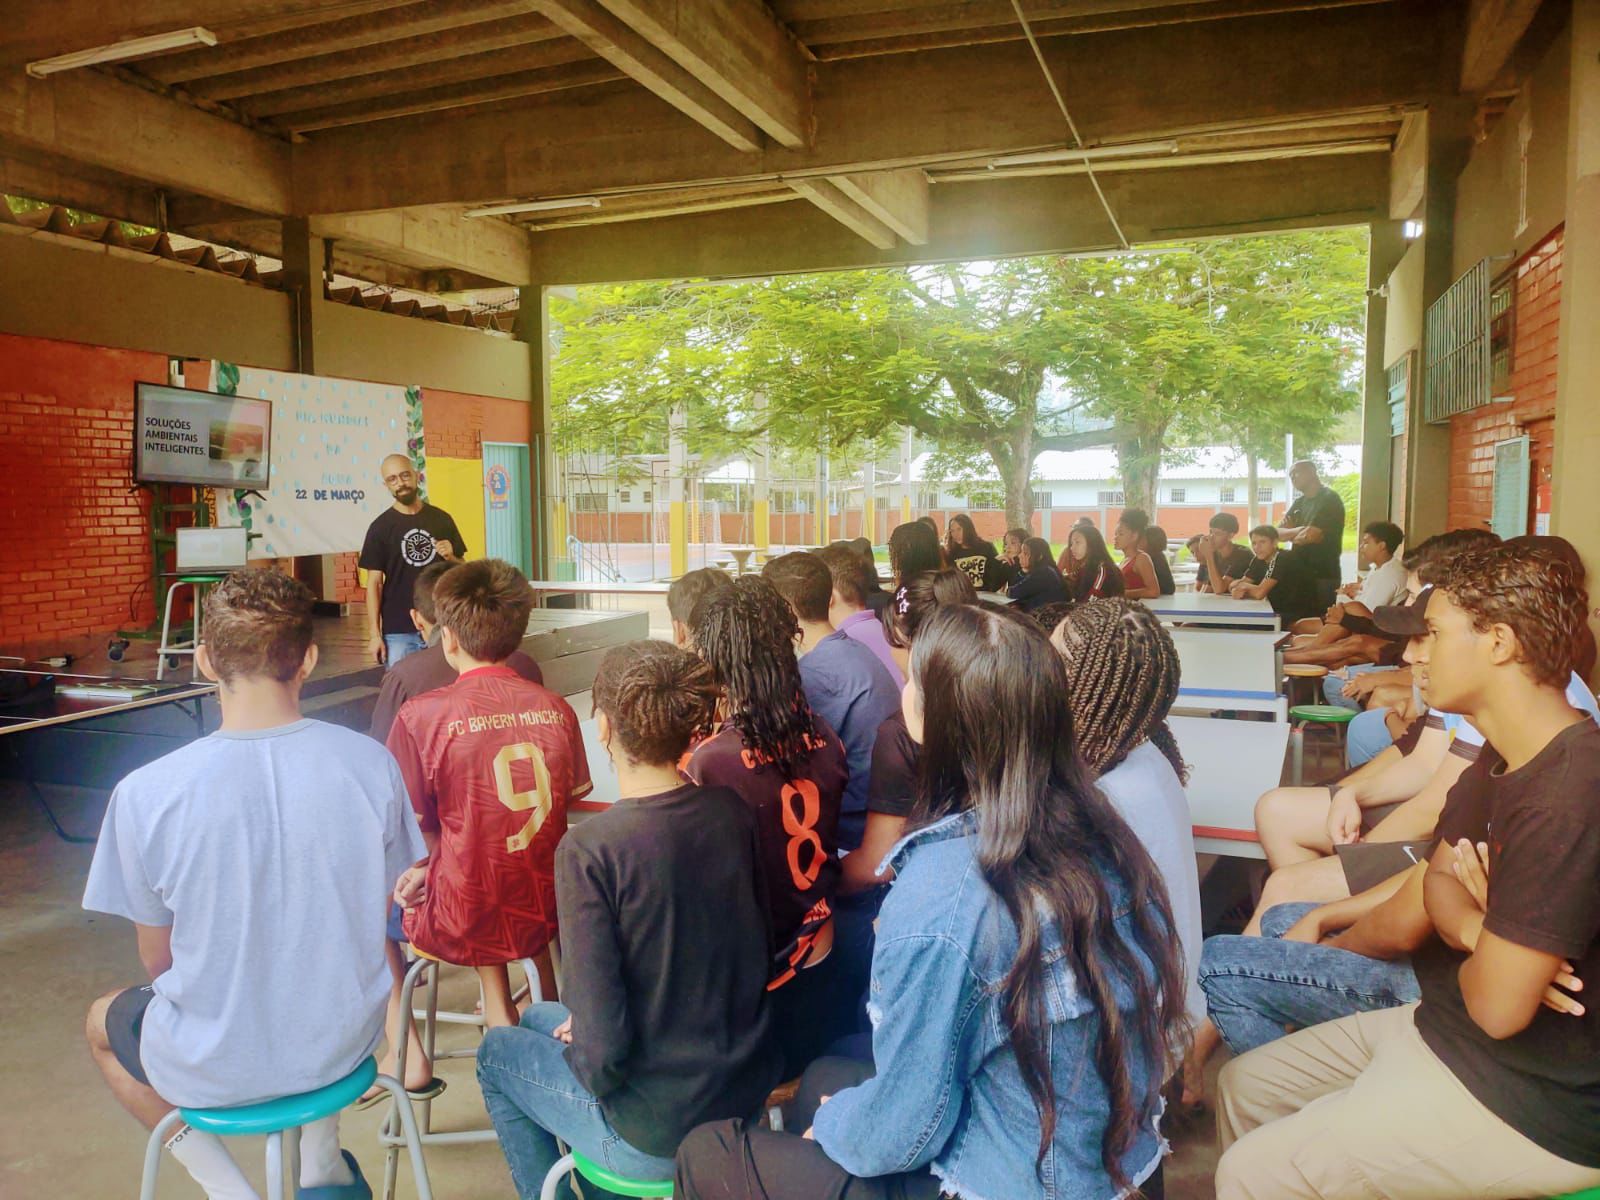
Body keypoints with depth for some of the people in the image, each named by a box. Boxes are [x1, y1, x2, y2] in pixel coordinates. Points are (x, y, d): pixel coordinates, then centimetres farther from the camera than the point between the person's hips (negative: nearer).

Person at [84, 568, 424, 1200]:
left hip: (213, 1069, -2)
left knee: (103, 1021, 30)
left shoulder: (144, 794, -21)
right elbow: (382, 910, -1)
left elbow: (158, 960, -6)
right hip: (346, 1040, 2)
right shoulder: (370, 763, -15)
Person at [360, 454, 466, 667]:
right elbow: (374, 583, -2)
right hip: (398, 630, -2)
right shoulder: (380, 527, -1)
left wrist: (450, 557, -9)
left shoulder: (441, 519, 5)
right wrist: (374, 634, -7)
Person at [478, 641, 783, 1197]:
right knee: (538, 1016, 27)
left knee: (498, 1051, 22)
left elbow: (603, 1049, -26)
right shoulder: (734, 812, -9)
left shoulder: (588, 849, -26)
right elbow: (755, 954, 3)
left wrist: (595, 1057, -2)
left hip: (654, 1139, -5)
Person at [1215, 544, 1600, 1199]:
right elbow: (1440, 879, 9)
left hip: (1531, 1107, -9)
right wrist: (1483, 932, -15)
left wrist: (1479, 952, -5)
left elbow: (1497, 1008, -29)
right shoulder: (1503, 763, 3)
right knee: (1245, 1083, 13)